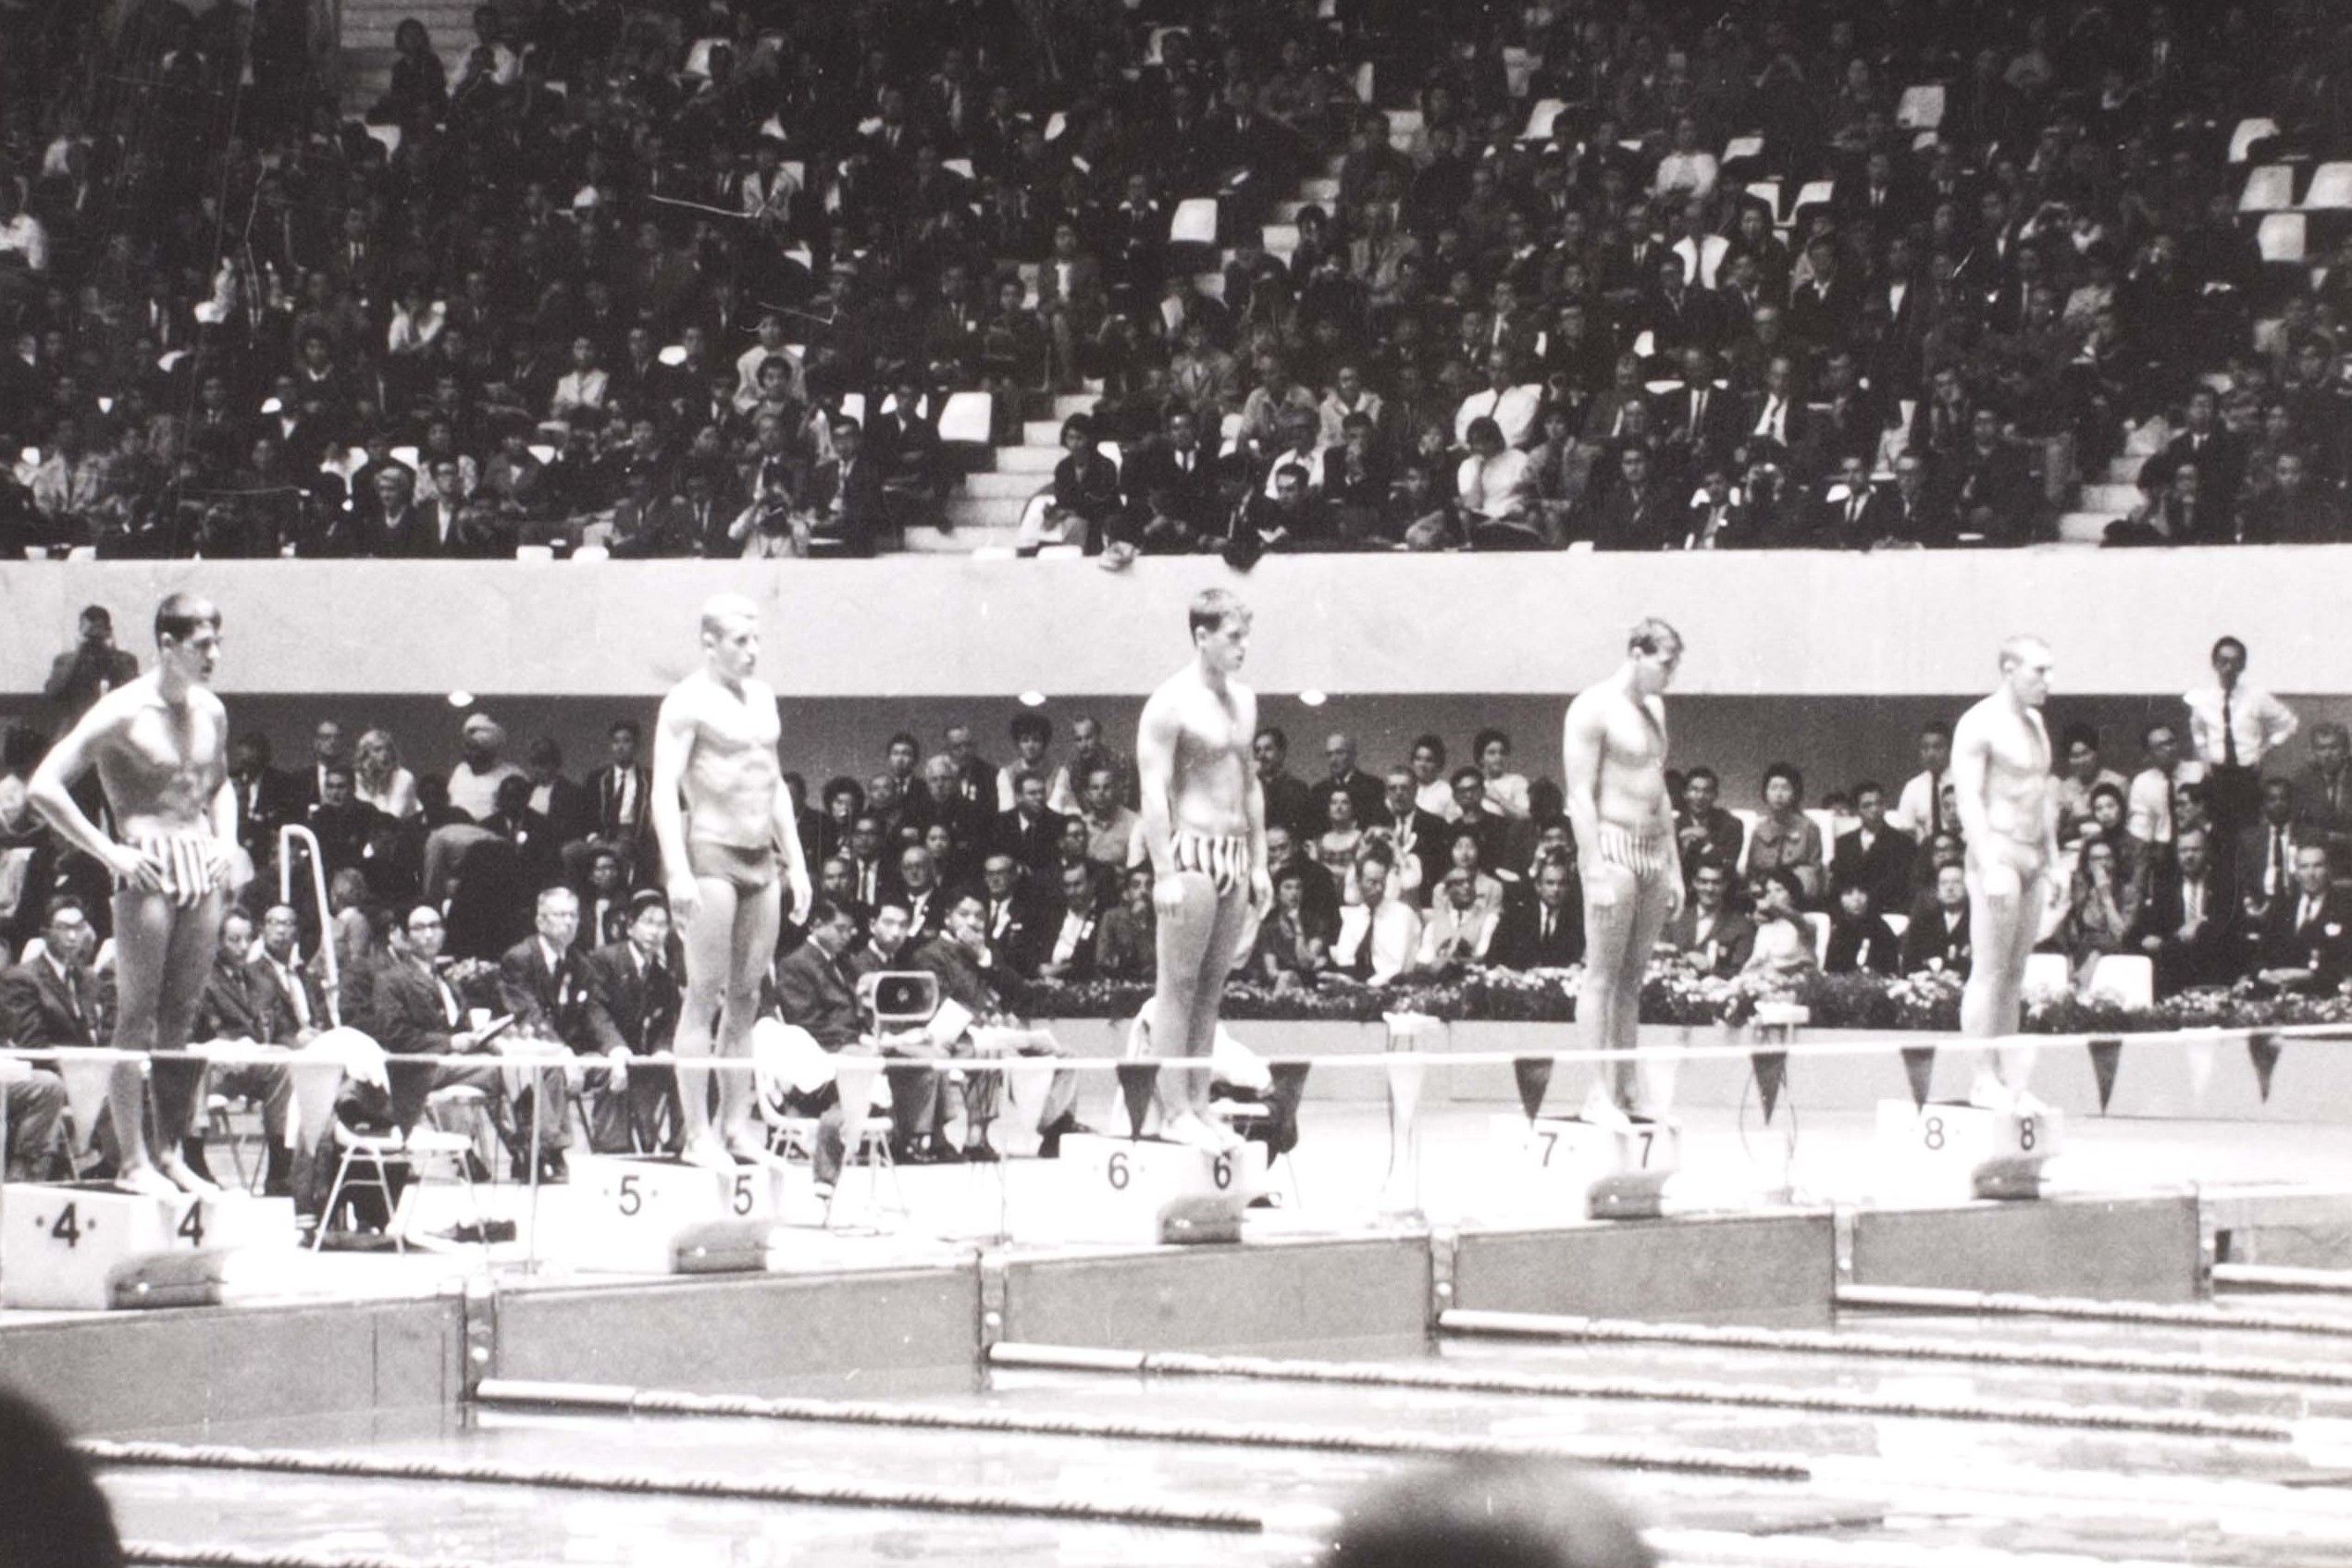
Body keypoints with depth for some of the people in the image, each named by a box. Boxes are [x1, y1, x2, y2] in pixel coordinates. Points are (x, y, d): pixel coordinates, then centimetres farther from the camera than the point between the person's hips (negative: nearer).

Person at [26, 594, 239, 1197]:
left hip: (203, 870, 6)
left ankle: (170, 1154, 15)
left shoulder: (211, 712, 12)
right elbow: (45, 787, -13)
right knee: (136, 1018, -3)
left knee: (183, 1019, 9)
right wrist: (108, 851, -13)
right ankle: (134, 1161, -1)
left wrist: (226, 840, 13)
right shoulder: (124, 713, -9)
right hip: (147, 870, -6)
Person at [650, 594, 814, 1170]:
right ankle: (698, 1135, -5)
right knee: (705, 997, -6)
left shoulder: (761, 696, 15)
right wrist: (678, 873, -22)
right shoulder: (689, 701, -7)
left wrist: (795, 861, 17)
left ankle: (737, 1124, 10)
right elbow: (664, 791, -13)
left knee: (746, 998, 6)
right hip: (712, 854, -7)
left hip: (761, 858, 7)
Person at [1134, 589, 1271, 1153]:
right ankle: (1174, 1112, -4)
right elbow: (1153, 792, -14)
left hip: (1234, 856, 7)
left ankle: (1198, 1104, 11)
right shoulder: (1171, 703, -10)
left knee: (1211, 989, 8)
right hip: (1190, 853, -7)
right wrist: (1164, 873, -18)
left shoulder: (1243, 700, 14)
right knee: (1179, 986, -4)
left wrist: (1259, 863, 17)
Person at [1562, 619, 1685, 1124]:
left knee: (1633, 978, 7)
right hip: (1612, 847, -8)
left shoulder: (1654, 708, 18)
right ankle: (1598, 1095, -7)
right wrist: (1596, 870, -19)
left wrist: (1674, 867, 20)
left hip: (1654, 852, 8)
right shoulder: (1593, 708, -8)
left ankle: (1627, 1087, 8)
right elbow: (1581, 796, -13)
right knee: (1602, 975, -6)